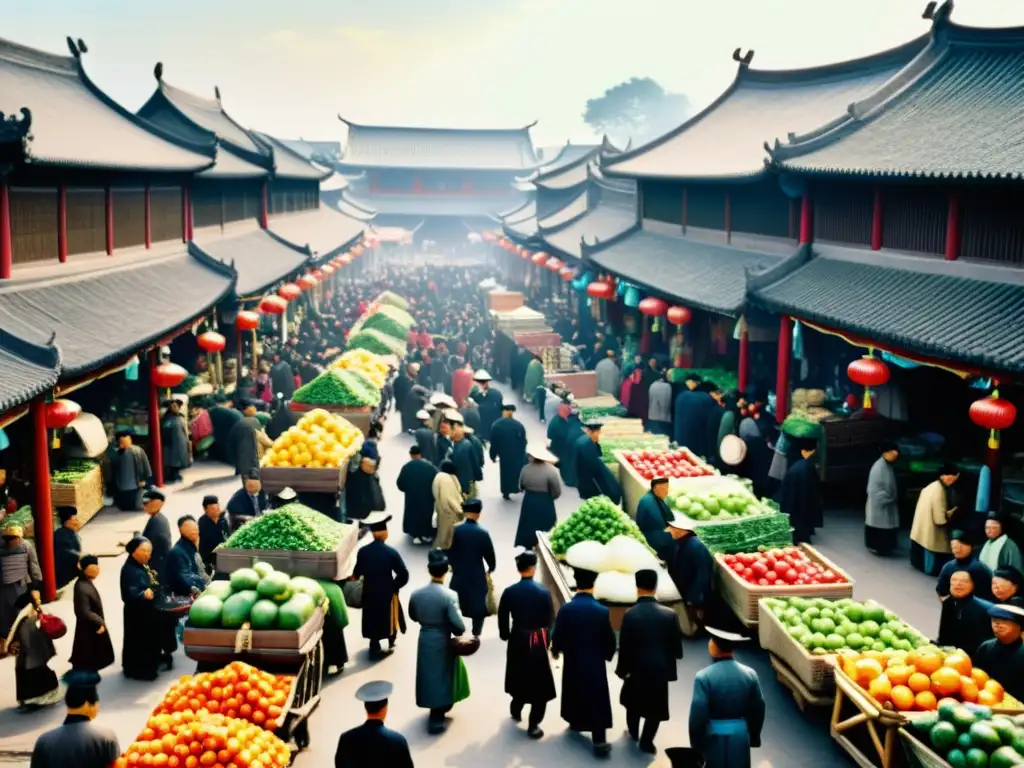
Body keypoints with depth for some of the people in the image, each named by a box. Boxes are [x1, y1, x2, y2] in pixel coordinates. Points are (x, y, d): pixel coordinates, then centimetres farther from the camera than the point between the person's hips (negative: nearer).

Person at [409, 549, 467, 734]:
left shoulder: (416, 594, -8)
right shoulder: (449, 595, -23)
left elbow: (413, 616, 8)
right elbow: (459, 625, -22)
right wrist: (457, 633, -1)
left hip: (424, 639, 4)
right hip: (442, 641, -4)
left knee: (428, 674, 19)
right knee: (441, 676, 9)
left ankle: (435, 711, 35)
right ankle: (436, 718, 15)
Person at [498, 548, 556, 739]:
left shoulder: (509, 592, -9)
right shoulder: (543, 593, -15)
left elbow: (502, 619, -1)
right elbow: (550, 621, -6)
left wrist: (506, 636, 16)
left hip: (517, 640, 3)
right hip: (538, 642, -3)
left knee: (519, 676, 24)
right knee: (539, 682, 6)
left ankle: (516, 710, 42)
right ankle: (533, 725, 5)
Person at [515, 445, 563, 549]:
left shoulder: (526, 469, -7)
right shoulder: (551, 470, -17)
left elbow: (521, 486, 5)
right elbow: (557, 492, -14)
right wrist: (548, 497, 6)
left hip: (529, 502, 4)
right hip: (545, 504, -3)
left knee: (528, 528, 16)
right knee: (544, 530, 10)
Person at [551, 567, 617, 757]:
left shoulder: (565, 609, -14)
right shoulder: (602, 611, -15)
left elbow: (557, 636, -6)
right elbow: (610, 641, -6)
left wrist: (556, 650, 16)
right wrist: (607, 655, 15)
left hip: (572, 662, 2)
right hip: (596, 664, -1)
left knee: (574, 694, 23)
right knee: (597, 701, 3)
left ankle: (575, 722, 42)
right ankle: (599, 741, 0)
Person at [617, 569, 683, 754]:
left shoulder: (630, 614, -17)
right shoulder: (669, 614, -13)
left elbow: (624, 647, -12)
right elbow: (677, 648, -7)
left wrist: (622, 669, 3)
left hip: (637, 668, 1)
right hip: (660, 669, -1)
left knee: (633, 701, 25)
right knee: (655, 706, 15)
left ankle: (633, 733, 43)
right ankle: (646, 742, 18)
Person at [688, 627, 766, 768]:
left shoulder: (704, 677, -17)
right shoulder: (749, 674, -5)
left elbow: (698, 714, -15)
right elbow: (758, 709, 5)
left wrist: (696, 745, -3)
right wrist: (754, 736, 20)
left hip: (714, 737, -3)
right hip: (740, 735, 3)